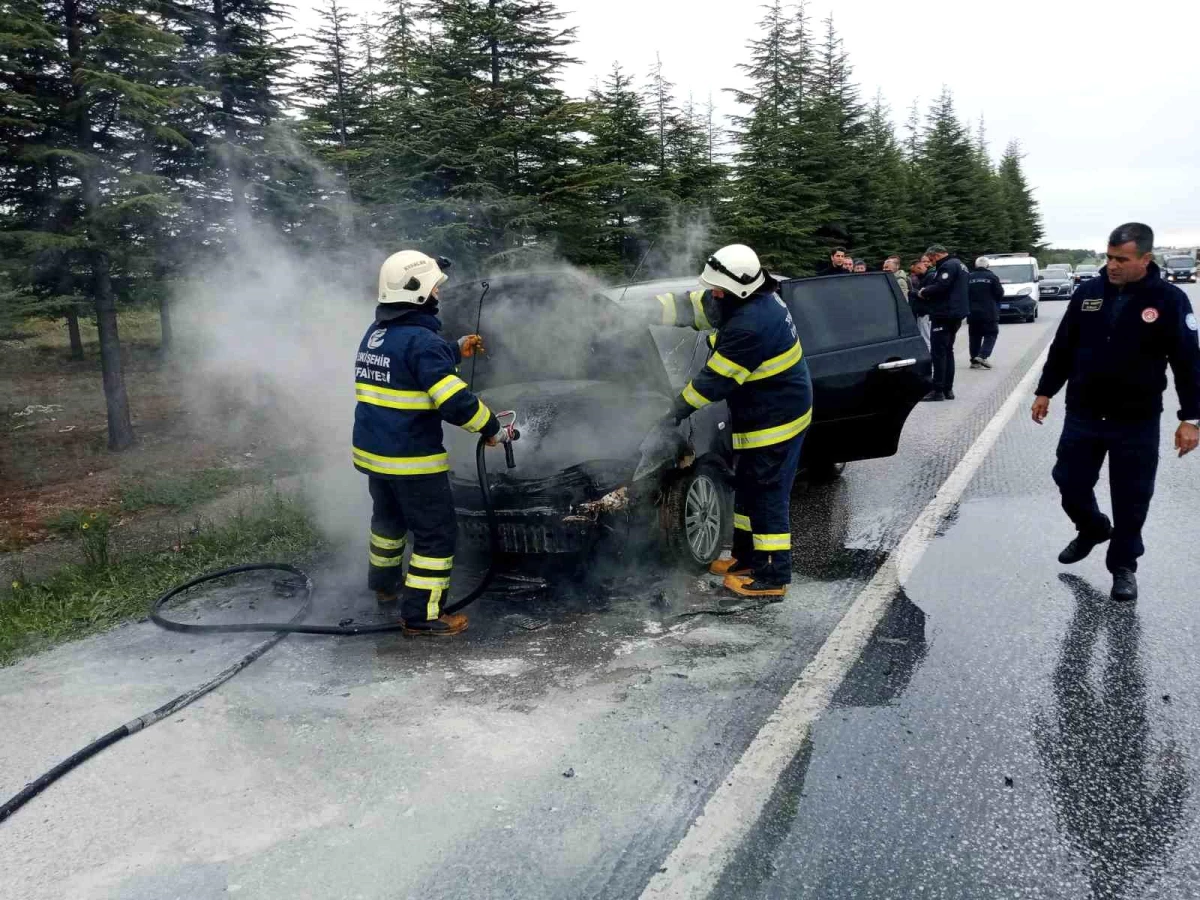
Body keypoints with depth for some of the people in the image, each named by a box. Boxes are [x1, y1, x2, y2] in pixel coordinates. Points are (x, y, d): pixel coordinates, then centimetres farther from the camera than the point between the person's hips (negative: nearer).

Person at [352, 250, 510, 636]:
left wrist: (457, 349, 29)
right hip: (411, 459, -9)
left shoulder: (376, 333, 9)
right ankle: (421, 615, 3)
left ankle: (383, 586, 46)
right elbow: (455, 401, -25)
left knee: (388, 518, 29)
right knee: (437, 533, 1)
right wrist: (491, 428, -12)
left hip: (372, 450, 9)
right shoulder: (420, 339, -20)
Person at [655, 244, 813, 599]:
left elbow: (716, 379, -24)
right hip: (766, 415, 11)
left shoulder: (750, 326, -30)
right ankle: (747, 558, 33)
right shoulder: (754, 299, 1)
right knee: (747, 488, 20)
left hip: (774, 423, -11)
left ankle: (772, 577, 7)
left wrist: (678, 410, -12)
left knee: (767, 496, -3)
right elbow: (692, 305, 7)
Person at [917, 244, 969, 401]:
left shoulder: (948, 266, -14)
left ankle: (938, 390, -9)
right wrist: (927, 291, 9)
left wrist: (924, 292, -8)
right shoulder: (958, 264, 20)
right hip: (954, 315, 11)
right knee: (947, 351, 14)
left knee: (938, 352, -9)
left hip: (944, 315, -11)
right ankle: (948, 389, 17)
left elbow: (940, 287, -26)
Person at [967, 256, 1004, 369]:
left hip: (973, 313, 4)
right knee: (991, 335, 3)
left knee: (974, 336, 9)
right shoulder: (992, 277, -6)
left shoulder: (969, 278, 3)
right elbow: (999, 294, -3)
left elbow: (965, 294, 6)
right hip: (989, 313, -4)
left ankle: (974, 360, 6)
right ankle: (982, 356, -14)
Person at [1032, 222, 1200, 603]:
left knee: (1130, 499, 5)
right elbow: (1063, 348, 9)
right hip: (1083, 414, 3)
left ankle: (1123, 565, 22)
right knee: (1070, 482, 10)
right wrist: (1045, 391, 10)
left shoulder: (1169, 300, -8)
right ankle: (1093, 529, 40)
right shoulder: (1088, 292, 0)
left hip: (1137, 421, -3)